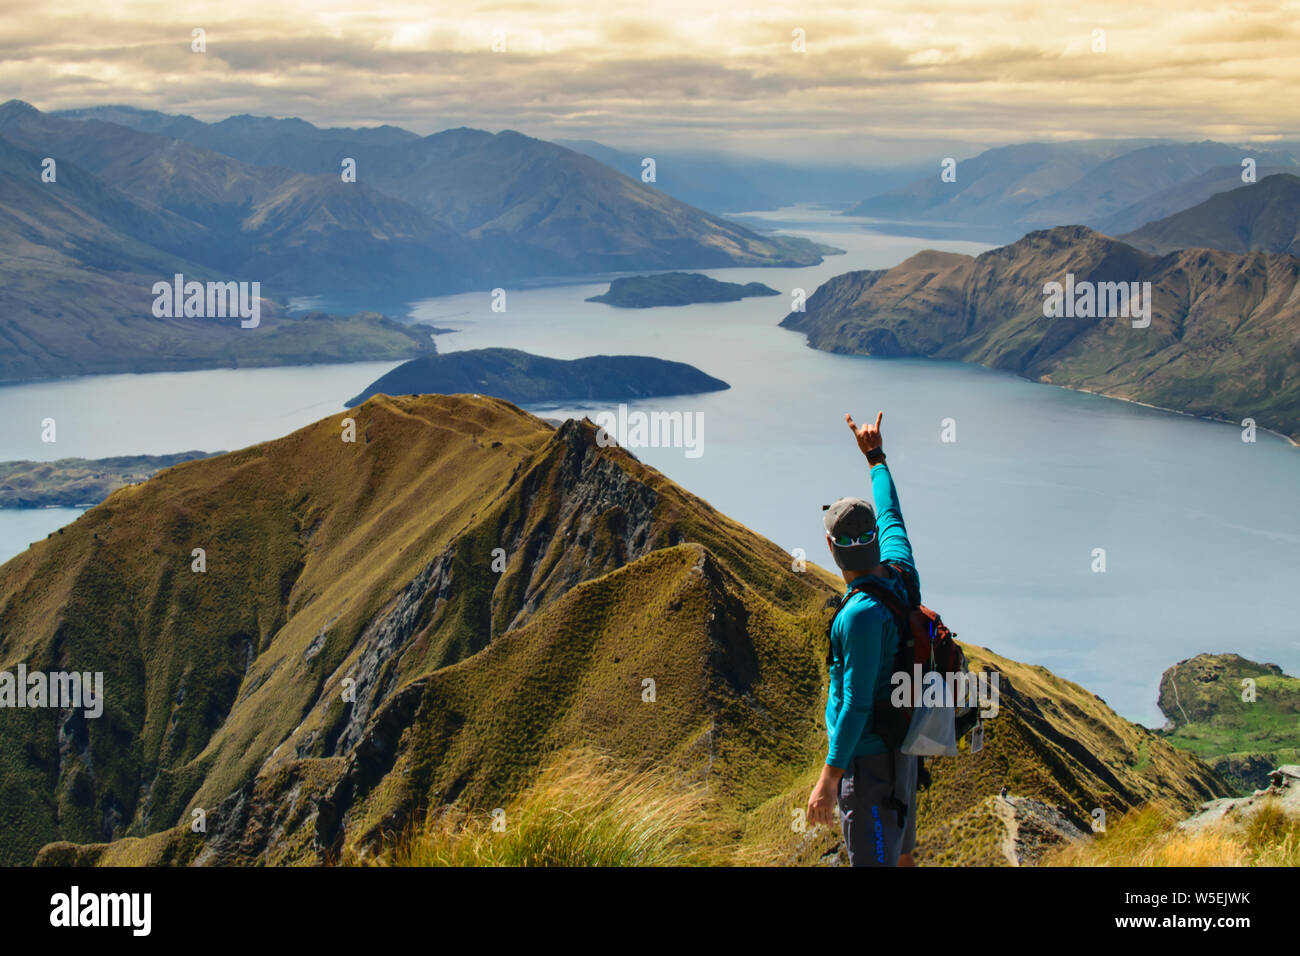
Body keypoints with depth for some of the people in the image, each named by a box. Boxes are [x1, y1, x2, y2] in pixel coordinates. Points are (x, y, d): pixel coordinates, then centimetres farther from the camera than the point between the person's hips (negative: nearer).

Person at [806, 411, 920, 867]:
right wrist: (875, 456, 31)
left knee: (874, 859, -4)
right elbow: (891, 516, 17)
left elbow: (857, 701, -27)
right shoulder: (900, 575, -3)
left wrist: (829, 777, -23)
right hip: (899, 748, 10)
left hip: (865, 759, -10)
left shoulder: (862, 614, -28)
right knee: (898, 854, 22)